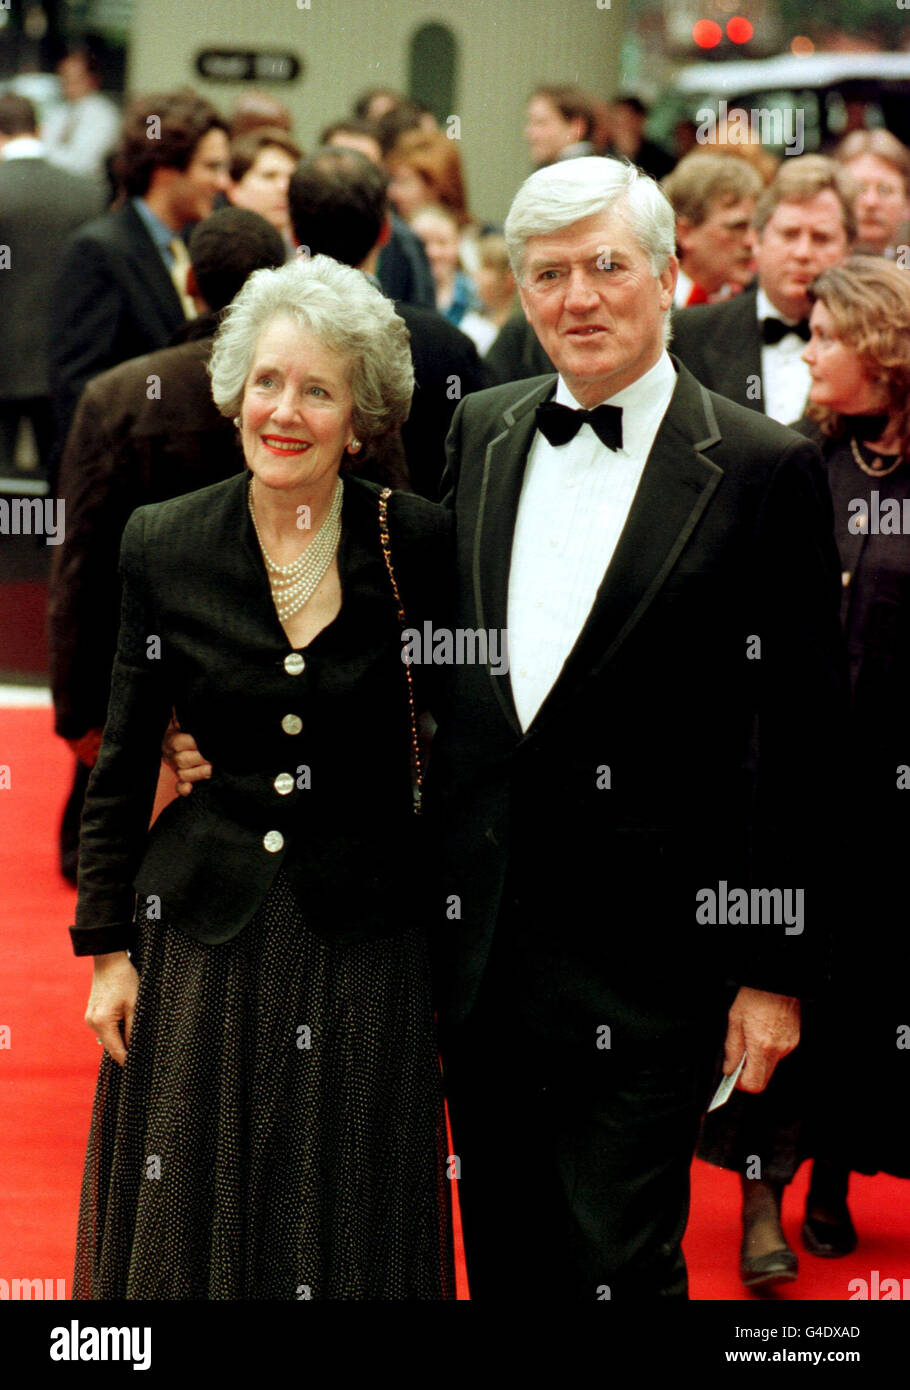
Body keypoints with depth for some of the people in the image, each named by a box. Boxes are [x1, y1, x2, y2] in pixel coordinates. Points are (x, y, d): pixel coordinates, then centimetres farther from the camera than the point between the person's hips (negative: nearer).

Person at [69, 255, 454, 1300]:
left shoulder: (416, 545, -6)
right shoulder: (164, 546, -2)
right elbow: (123, 763, 4)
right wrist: (108, 948, 2)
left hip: (363, 940, -1)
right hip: (202, 937, 1)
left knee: (349, 1235, 9)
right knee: (190, 1226, 9)